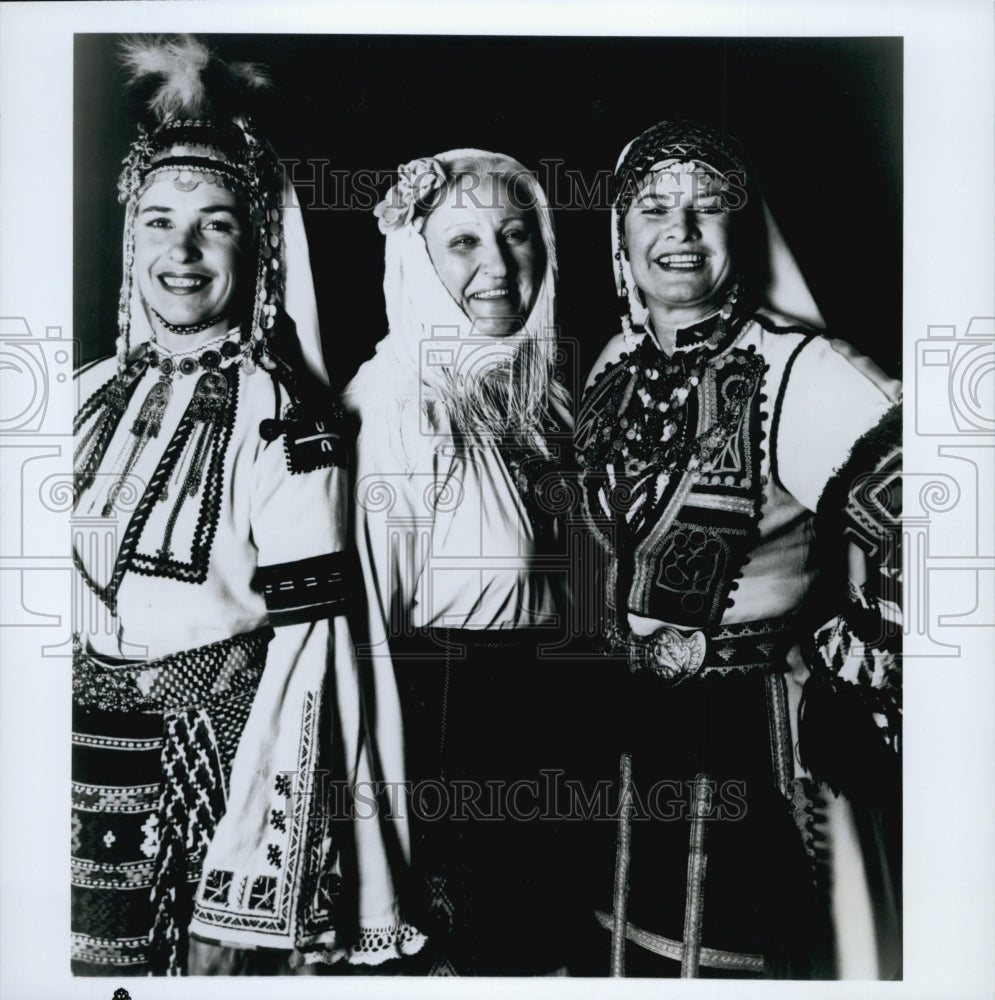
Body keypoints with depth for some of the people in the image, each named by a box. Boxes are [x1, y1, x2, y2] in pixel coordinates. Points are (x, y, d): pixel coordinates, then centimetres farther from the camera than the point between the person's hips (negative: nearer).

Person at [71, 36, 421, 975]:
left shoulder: (281, 418, -11)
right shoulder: (93, 396, 5)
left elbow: (306, 640, -14)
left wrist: (258, 842, -15)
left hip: (213, 759, -5)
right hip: (86, 756, 5)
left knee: (216, 957, 8)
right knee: (88, 964, 15)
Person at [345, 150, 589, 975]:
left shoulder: (556, 385, 5)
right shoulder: (389, 395, -13)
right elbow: (367, 596, -12)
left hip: (548, 697, 6)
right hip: (440, 706, -5)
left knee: (542, 933, 17)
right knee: (449, 940, 6)